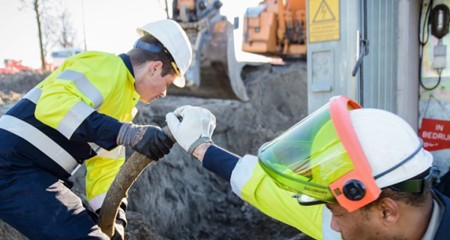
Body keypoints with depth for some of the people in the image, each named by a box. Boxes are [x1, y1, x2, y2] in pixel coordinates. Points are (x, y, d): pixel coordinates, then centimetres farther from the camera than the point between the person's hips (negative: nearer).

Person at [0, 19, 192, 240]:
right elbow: (53, 105, -31)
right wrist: (129, 133, -35)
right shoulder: (106, 66, -12)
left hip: (35, 173, 10)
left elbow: (105, 166, 14)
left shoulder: (124, 98, 16)